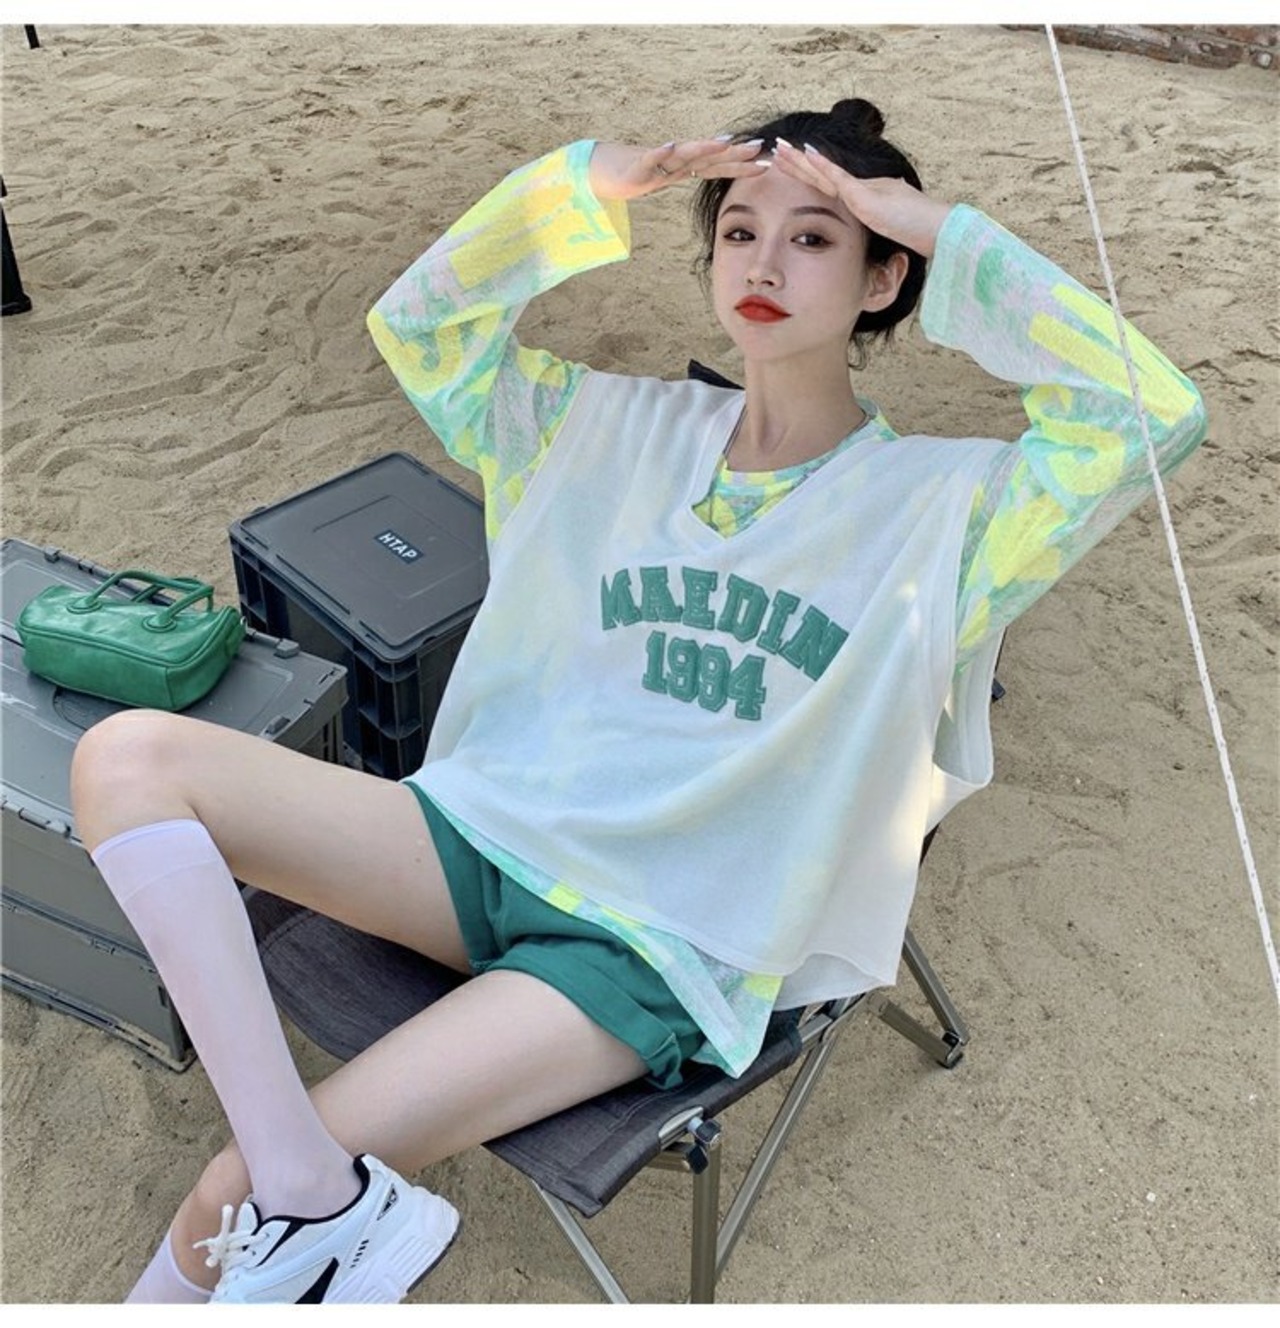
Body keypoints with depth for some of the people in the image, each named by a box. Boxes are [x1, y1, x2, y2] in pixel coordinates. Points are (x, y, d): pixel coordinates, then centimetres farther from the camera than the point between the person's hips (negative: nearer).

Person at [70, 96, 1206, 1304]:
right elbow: (415, 321, 13)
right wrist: (587, 185, 0)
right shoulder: (622, 426, 11)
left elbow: (1155, 416, -16)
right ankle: (316, 1200, -22)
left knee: (228, 1203, -17)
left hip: (668, 951, -5)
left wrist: (946, 235, -12)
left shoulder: (940, 504, -1)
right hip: (486, 836, 6)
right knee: (126, 757, -18)